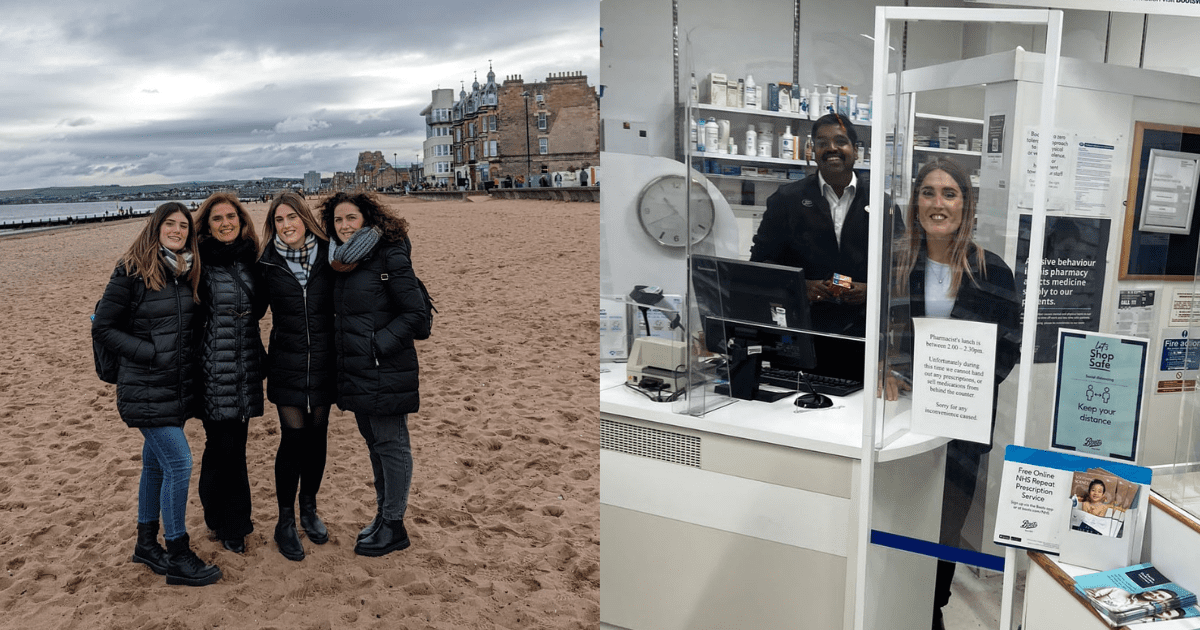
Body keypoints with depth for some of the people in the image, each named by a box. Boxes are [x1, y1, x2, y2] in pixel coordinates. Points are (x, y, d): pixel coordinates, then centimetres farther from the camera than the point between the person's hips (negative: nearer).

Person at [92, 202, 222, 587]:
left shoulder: (188, 273, 8)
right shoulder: (131, 272, -10)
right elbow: (103, 328, -10)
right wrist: (151, 353, -15)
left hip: (179, 386, 6)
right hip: (147, 389, -6)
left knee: (156, 463, 17)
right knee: (179, 463, -9)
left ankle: (147, 544, 31)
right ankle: (179, 558, 3)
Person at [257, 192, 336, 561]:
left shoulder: (326, 255, -1)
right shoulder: (267, 264, -3)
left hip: (323, 361, 2)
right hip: (287, 363, -1)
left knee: (317, 436, 10)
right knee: (293, 438, -3)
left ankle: (309, 510, 30)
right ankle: (286, 522, 14)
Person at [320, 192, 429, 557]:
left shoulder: (390, 257, -12)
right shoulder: (341, 260, 12)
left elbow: (415, 314, -15)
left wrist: (378, 346, -18)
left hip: (385, 371, -8)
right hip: (355, 371, 8)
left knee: (390, 444, 1)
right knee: (373, 441, 17)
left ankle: (394, 526, 13)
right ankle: (383, 514, 31)